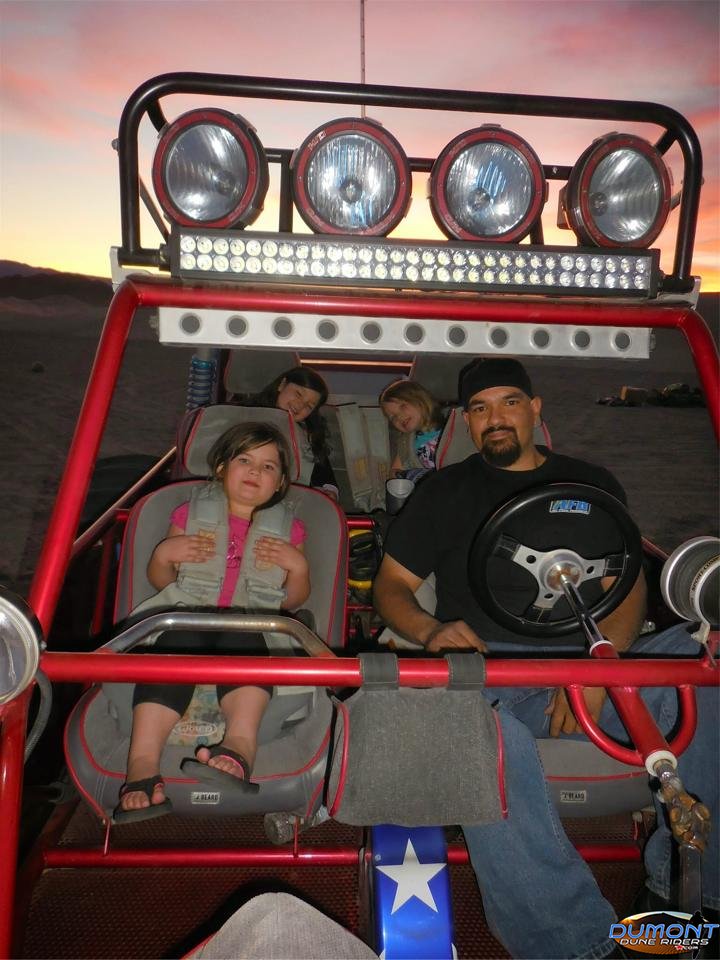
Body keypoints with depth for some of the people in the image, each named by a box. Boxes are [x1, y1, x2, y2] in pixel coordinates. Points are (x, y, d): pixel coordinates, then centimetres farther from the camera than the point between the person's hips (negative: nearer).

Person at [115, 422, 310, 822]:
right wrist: (163, 553, -1)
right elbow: (161, 581, 20)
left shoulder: (286, 529, 18)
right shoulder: (192, 514, 18)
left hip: (252, 625, 0)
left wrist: (298, 566, -3)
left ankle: (240, 743, -48)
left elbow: (293, 599, 16)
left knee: (241, 637, -37)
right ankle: (143, 762, -41)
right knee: (179, 640, -35)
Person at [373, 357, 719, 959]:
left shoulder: (591, 485, 21)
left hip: (593, 660, 2)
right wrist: (430, 630, -9)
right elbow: (392, 584, 15)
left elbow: (628, 586, 11)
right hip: (484, 663, -1)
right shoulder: (446, 491, 18)